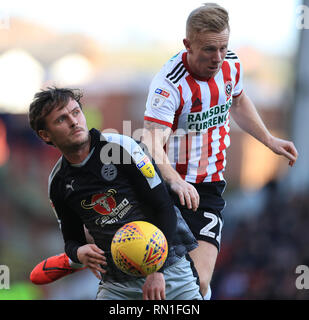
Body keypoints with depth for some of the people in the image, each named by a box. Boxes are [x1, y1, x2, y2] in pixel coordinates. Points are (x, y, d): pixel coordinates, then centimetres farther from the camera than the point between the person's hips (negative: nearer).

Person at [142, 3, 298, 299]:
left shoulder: (231, 65, 0)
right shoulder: (169, 83, -21)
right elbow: (151, 146, -33)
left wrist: (269, 140, 27)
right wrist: (175, 181, -50)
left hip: (208, 190, 4)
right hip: (168, 187, -3)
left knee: (198, 283, -15)